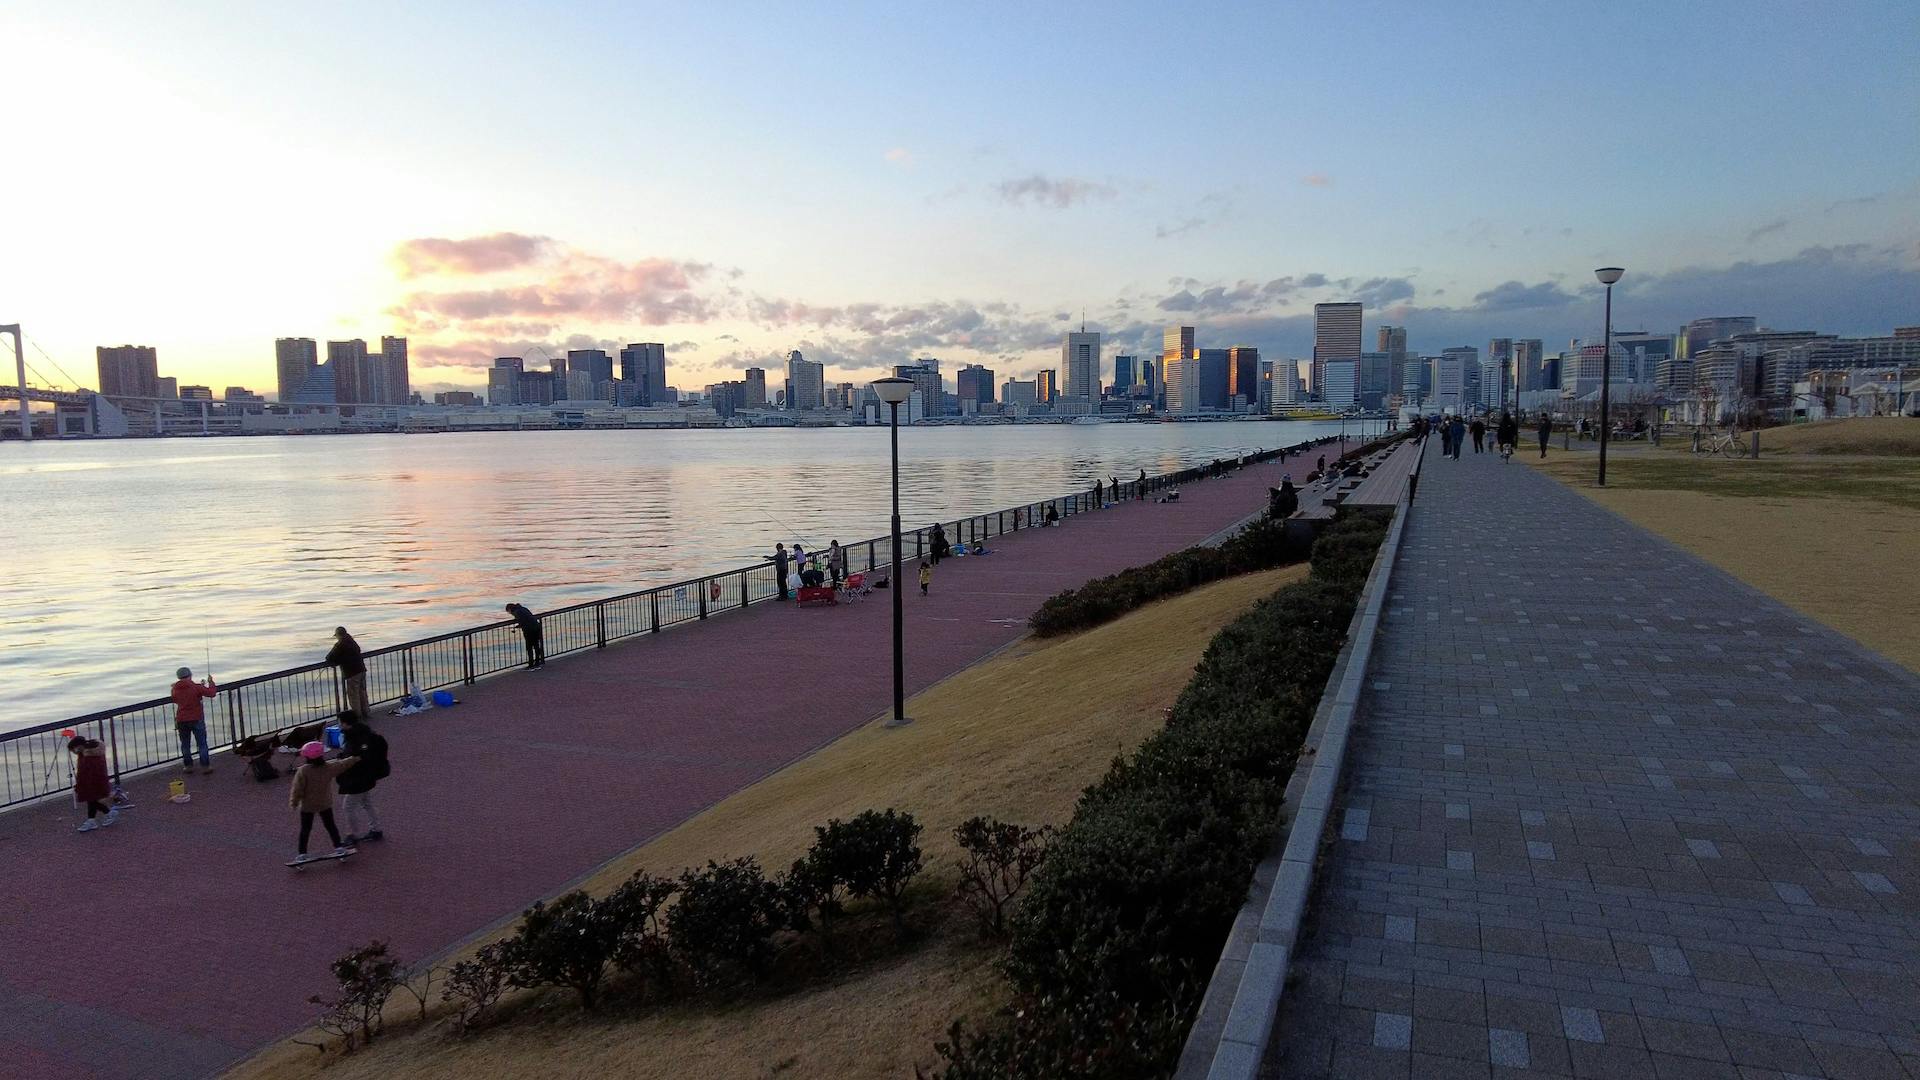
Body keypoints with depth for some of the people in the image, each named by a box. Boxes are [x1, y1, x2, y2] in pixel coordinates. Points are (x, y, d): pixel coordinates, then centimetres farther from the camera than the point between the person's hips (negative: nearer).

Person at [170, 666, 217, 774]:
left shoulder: (175, 689, 0)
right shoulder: (196, 687, -14)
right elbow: (211, 693, -9)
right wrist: (210, 682, 6)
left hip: (181, 720, 3)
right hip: (196, 719, -3)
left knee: (185, 744, 15)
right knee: (202, 743, 4)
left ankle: (188, 765, 19)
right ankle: (205, 766, 3)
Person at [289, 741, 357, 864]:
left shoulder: (302, 771, -20)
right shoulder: (329, 767, -8)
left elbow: (297, 789, -17)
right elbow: (343, 764, 7)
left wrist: (293, 803, -5)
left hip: (307, 806, -3)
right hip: (325, 804, 3)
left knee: (305, 830, 7)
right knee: (330, 826, 16)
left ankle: (302, 854, 8)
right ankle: (338, 847, 21)